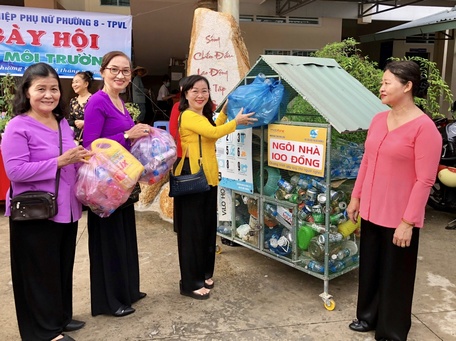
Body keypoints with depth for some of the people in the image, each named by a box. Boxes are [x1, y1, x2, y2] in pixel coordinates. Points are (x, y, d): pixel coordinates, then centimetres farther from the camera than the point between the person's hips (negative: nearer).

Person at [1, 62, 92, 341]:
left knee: (64, 267, 18)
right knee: (40, 272, 6)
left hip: (67, 209, 7)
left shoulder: (62, 123, 10)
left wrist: (81, 159, -1)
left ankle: (61, 317, 36)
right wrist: (60, 161, -24)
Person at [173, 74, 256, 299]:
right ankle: (190, 283, 9)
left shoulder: (204, 116, 17)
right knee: (192, 230, -2)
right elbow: (213, 133, -24)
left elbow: (213, 132, 32)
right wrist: (236, 122, -11)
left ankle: (204, 274, 30)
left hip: (208, 178, 10)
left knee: (208, 228, 16)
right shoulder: (188, 116, -14)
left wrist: (224, 112, 28)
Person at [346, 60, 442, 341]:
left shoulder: (424, 127, -17)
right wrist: (356, 198, 13)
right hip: (371, 210, 7)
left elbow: (425, 181, -17)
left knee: (395, 274, 11)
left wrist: (408, 222, -18)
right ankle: (369, 316, 42)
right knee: (370, 268, 20)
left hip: (399, 217, -6)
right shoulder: (378, 120, 5)